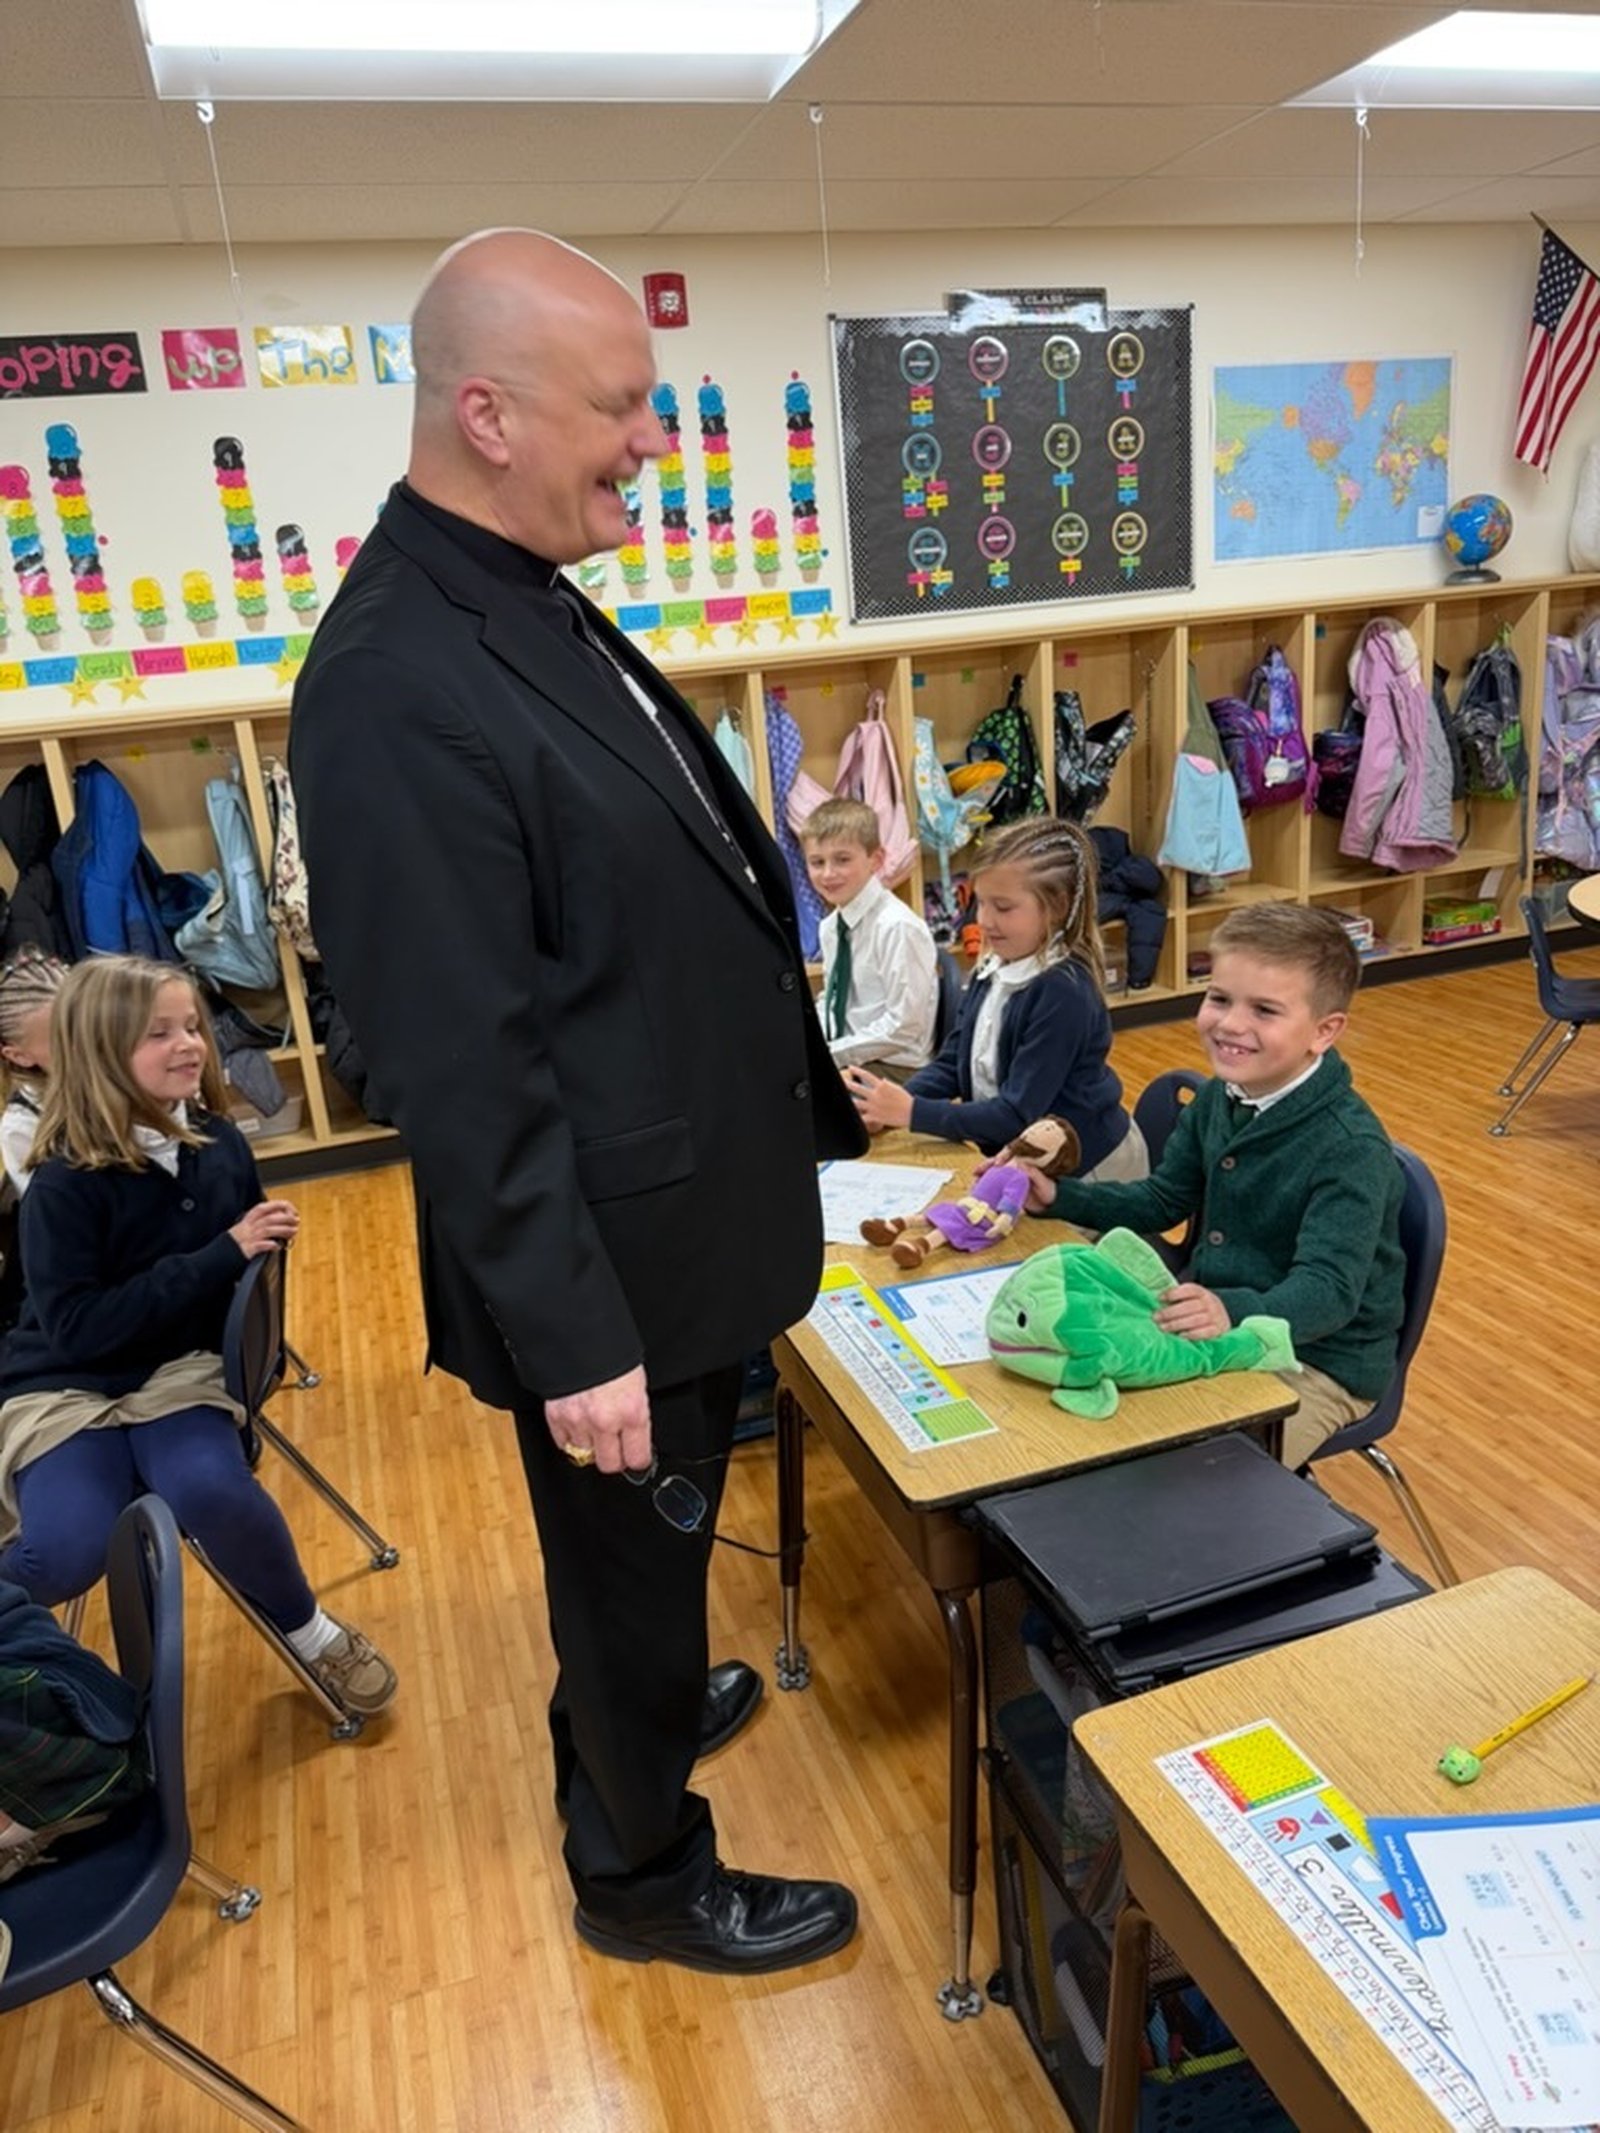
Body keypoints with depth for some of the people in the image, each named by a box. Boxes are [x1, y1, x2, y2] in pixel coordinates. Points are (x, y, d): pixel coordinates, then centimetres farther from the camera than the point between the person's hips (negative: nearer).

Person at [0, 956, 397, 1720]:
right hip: (67, 1388, -2)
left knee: (211, 1491, -29)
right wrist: (220, 1258, -26)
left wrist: (267, 1241, -9)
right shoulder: (64, 1185, -16)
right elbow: (76, 1326, -22)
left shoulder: (217, 1143, -4)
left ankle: (310, 1632, -3)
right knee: (65, 1551, -28)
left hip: (180, 1369, 2)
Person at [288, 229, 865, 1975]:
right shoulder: (397, 687, -26)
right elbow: (460, 1066, -25)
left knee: (650, 1551, 29)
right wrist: (576, 1340, -20)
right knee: (633, 1558, 15)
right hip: (608, 1265, -8)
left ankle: (636, 1714, 57)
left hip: (685, 1216, 9)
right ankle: (643, 1872, 43)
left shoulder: (534, 604, 4)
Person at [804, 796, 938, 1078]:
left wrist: (830, 1054, -16)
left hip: (894, 1068, -7)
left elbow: (904, 1026, -19)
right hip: (838, 1058, 7)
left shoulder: (898, 927, -17)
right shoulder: (830, 927, 8)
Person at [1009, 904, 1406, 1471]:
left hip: (1317, 1359, -7)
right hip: (1215, 1324, 7)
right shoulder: (1217, 1099, -1)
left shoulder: (1352, 1149, -24)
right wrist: (1058, 1197, -1)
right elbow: (1160, 1202, 12)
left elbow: (1327, 1290, -32)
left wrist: (1232, 1312, -52)